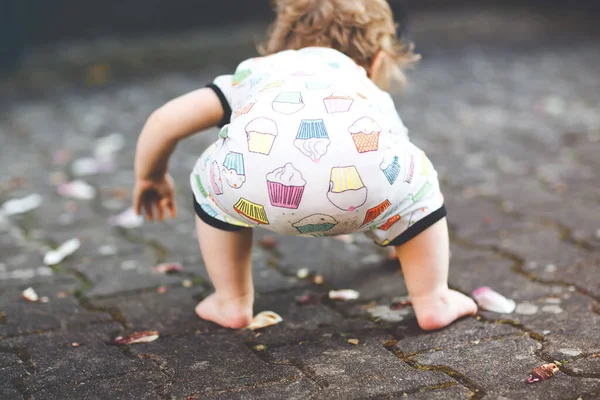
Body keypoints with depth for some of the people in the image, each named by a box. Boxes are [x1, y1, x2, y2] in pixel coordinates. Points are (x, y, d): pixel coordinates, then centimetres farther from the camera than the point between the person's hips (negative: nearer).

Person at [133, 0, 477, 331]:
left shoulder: (256, 70, 42)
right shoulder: (374, 95, 44)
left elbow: (165, 121, 35)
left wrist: (151, 177, 57)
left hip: (256, 181, 0)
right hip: (362, 174, 0)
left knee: (209, 181, 34)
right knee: (419, 181, 33)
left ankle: (232, 303, 39)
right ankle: (433, 301, 32)